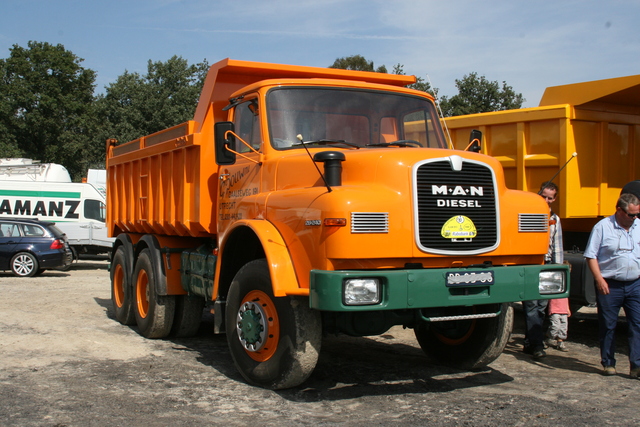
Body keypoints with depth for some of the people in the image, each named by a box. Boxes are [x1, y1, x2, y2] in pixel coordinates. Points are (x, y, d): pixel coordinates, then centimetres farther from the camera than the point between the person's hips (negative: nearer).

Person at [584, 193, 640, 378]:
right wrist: (599, 279, -14)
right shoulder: (602, 227, -6)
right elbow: (591, 255, -6)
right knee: (608, 326, 6)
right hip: (610, 285, -3)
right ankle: (608, 363, 18)